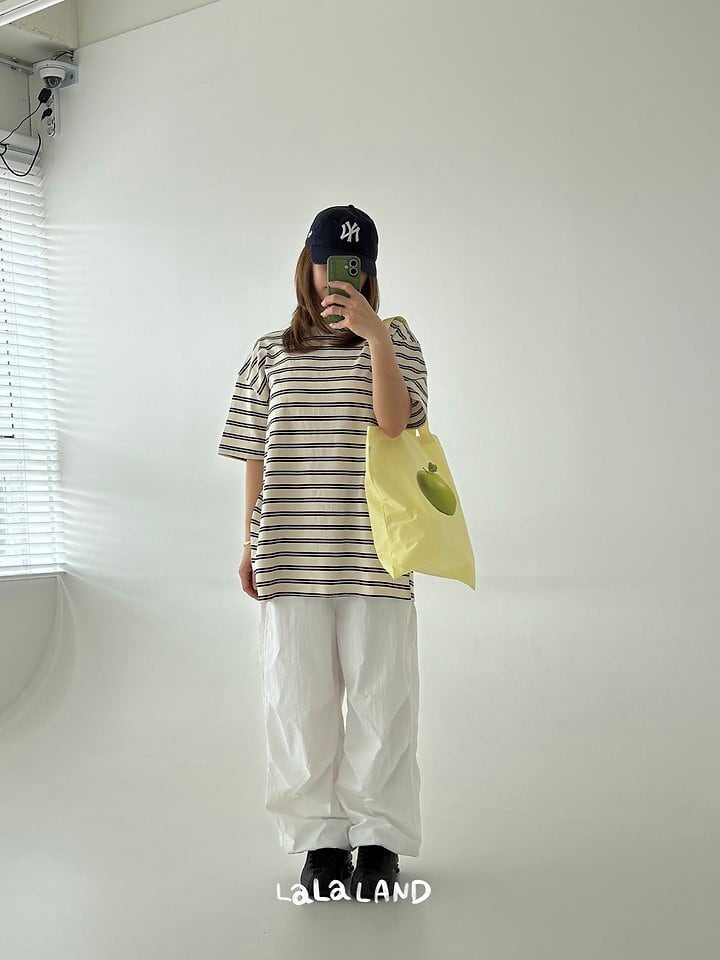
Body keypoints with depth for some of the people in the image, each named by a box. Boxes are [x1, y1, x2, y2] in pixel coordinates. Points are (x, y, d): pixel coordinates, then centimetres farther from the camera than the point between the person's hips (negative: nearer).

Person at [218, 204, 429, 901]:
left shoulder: (395, 339, 7)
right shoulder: (271, 351, 12)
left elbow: (395, 421, -11)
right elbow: (257, 456, 11)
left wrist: (372, 334, -20)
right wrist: (250, 546, 8)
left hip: (372, 552, -1)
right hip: (291, 556, 2)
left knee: (380, 698, 2)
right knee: (298, 699, 4)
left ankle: (379, 839, 16)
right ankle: (320, 838, 18)